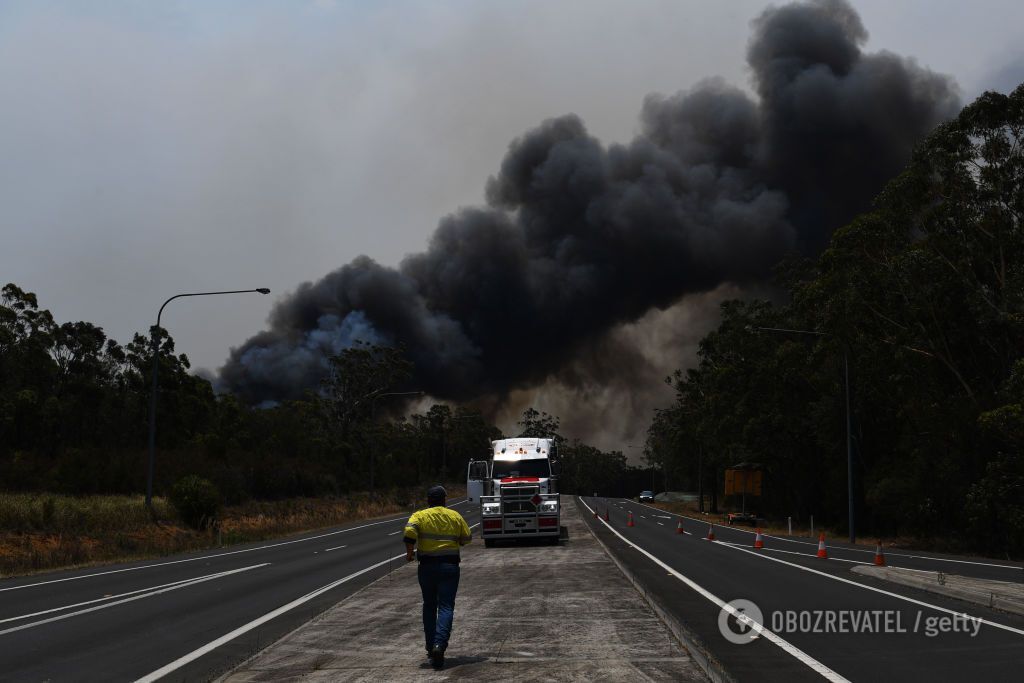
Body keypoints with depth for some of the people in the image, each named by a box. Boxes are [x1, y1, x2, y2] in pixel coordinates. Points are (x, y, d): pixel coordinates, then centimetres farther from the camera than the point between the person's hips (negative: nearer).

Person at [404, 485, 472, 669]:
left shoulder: (420, 515, 0)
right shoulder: (455, 516, 6)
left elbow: (409, 532, -18)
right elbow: (467, 538, 10)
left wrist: (409, 552, -5)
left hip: (427, 566, 0)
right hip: (450, 566, 0)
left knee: (429, 606, 16)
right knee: (446, 607, -3)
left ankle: (431, 647, 19)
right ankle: (439, 644, -22)